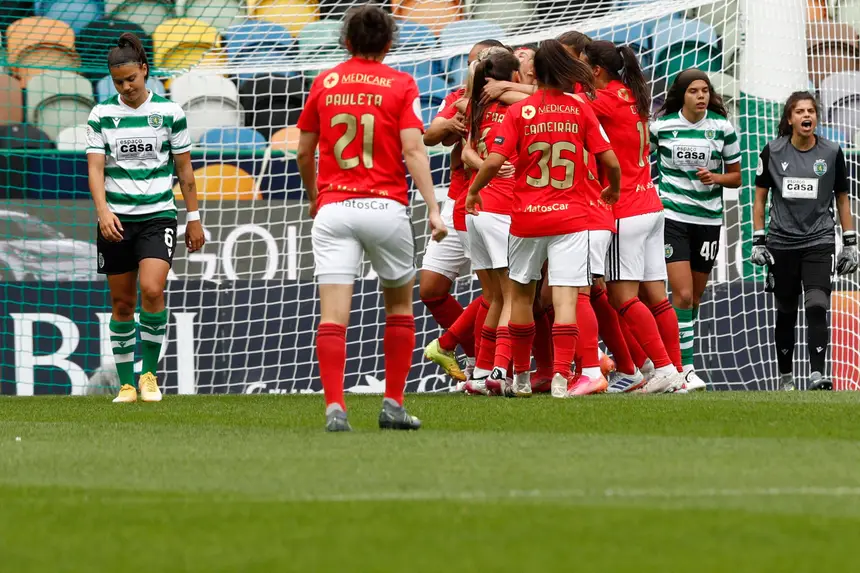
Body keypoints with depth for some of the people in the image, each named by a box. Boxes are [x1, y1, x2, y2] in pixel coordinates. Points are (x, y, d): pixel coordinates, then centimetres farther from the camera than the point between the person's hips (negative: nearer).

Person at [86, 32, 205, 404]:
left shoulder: (169, 111, -1)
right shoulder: (102, 115, 1)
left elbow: (184, 168, 5)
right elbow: (95, 167, -6)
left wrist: (194, 218, 4)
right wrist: (102, 210, -22)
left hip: (158, 216, -2)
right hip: (116, 219, 2)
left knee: (152, 291, -20)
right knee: (122, 304, 5)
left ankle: (150, 373, -3)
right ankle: (126, 384, 15)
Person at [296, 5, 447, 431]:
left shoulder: (324, 83, 9)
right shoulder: (401, 85, 2)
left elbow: (303, 152, 15)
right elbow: (413, 150, -8)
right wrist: (433, 209, -10)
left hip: (333, 208, 1)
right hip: (386, 206, -1)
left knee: (333, 316, -5)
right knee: (399, 306, 17)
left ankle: (334, 407, -17)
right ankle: (393, 405, 15)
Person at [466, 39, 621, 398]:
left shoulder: (518, 112, -3)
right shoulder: (579, 109, 0)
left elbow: (495, 161, -11)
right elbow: (610, 161, -2)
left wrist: (473, 191, 7)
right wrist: (613, 190, 19)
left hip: (526, 217, 0)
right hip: (570, 217, 0)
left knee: (521, 294, 16)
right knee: (565, 298, -6)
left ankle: (521, 377, 24)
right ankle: (561, 376, -19)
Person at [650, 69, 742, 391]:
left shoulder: (722, 128, 1)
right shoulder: (661, 126, -3)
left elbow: (736, 176, 7)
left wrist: (716, 177, -12)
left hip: (709, 219, 3)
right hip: (673, 216, -3)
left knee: (695, 298, 10)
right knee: (683, 294, -15)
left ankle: (672, 356, 25)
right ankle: (686, 367, -14)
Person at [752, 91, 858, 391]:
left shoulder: (832, 152, 0)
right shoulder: (773, 152, 0)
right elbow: (760, 198, 7)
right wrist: (758, 241, 1)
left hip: (819, 242, -1)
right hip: (782, 243, 1)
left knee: (817, 306, -17)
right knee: (786, 312, 8)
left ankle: (816, 375, -21)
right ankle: (785, 376, 22)